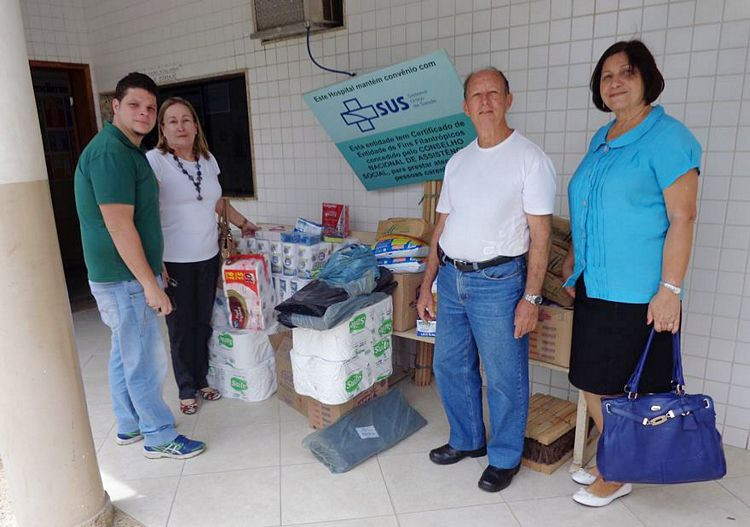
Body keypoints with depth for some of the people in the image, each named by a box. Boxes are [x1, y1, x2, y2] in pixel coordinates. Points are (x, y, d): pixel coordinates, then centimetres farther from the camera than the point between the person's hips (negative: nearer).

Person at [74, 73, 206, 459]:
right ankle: (159, 437, 17)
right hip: (125, 278, -10)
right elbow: (118, 224, -25)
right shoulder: (110, 151, -19)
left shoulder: (126, 149, 14)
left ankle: (130, 425, 35)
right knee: (147, 360, 1)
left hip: (122, 274, 10)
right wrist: (150, 283, -23)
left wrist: (152, 270, 24)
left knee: (126, 352, 19)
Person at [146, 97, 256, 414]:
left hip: (208, 257, 5)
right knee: (181, 328, 5)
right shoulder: (154, 161, -10)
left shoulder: (208, 160, 8)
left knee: (203, 323, 13)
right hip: (174, 262, -5)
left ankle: (201, 380, 31)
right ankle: (186, 390, 22)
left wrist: (243, 223, 25)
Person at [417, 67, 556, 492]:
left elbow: (540, 234, -9)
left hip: (498, 281, -6)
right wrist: (427, 285, 12)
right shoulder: (458, 161, 11)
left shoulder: (530, 159, -6)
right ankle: (467, 440, 37)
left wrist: (531, 297, -15)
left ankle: (505, 458, 27)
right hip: (451, 277, 6)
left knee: (505, 378, 5)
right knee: (450, 367, 16)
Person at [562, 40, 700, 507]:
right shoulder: (601, 139, 14)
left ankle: (618, 475, 25)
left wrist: (670, 289, -19)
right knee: (594, 384, 15)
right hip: (594, 288, 8)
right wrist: (574, 260, 20)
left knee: (617, 389, 4)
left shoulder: (667, 136, -10)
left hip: (636, 294, -7)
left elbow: (682, 218, -15)